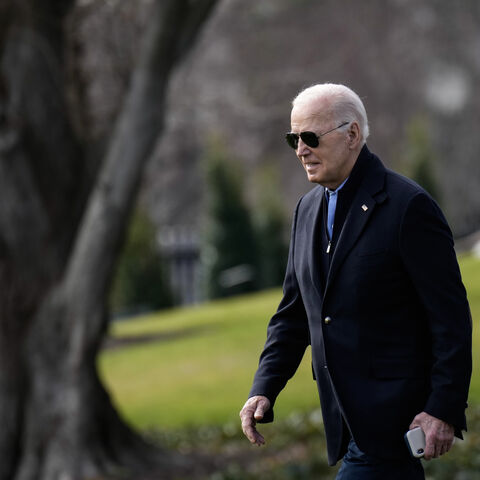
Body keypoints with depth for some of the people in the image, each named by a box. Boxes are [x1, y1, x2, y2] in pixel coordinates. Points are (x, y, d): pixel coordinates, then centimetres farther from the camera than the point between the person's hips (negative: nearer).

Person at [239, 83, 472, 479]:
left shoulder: (408, 206, -12)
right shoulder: (309, 209, 13)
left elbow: (451, 316, -14)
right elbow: (294, 312, 17)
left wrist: (444, 409, -19)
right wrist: (264, 389, 4)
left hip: (393, 413, -8)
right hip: (347, 416, 8)